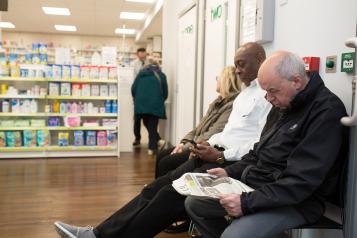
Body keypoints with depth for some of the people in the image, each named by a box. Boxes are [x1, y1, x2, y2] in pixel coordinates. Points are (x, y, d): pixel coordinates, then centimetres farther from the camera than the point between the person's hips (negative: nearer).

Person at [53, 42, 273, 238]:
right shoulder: (244, 93, 22)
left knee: (172, 193, -20)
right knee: (157, 187, -5)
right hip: (218, 155, 9)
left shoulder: (270, 93, -9)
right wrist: (210, 146, 5)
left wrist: (221, 156, -17)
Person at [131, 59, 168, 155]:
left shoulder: (141, 74, 13)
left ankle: (157, 140, 12)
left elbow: (133, 89, 8)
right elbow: (165, 93, 9)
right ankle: (152, 148, 5)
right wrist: (160, 101, 27)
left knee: (147, 124, 19)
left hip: (141, 103, 1)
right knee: (153, 126, 7)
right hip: (155, 104, -1)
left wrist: (137, 100, 23)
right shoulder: (161, 76, 9)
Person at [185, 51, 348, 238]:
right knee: (193, 203, 8)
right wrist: (230, 171, 5)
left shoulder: (327, 111, -19)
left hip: (294, 200, -9)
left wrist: (248, 202, -27)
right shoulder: (284, 104, 11)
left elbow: (302, 181, -26)